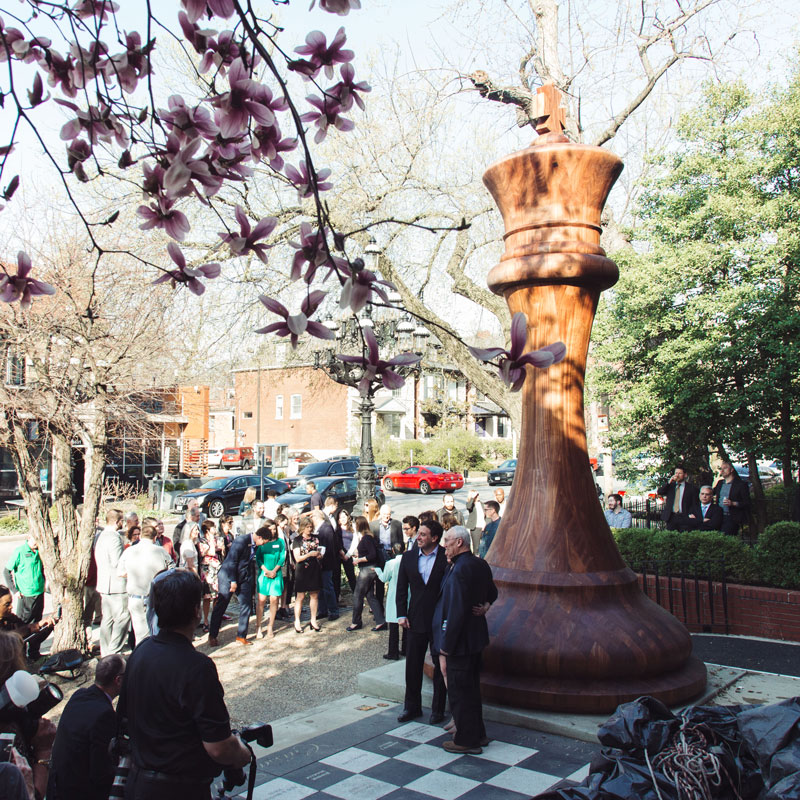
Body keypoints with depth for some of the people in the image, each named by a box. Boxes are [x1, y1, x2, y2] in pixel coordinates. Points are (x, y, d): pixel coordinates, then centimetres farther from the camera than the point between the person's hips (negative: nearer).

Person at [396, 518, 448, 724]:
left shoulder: (447, 558, -9)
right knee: (412, 666, 12)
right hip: (415, 620, 3)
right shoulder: (408, 557, 2)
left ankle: (438, 709, 23)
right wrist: (401, 614, 0)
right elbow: (401, 588, 7)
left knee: (440, 666, 9)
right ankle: (412, 707, 27)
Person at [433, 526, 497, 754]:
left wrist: (445, 647, -19)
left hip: (460, 640, -9)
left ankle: (467, 740, 17)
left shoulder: (459, 570, -24)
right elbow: (492, 593, 22)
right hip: (476, 637, 9)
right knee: (471, 688, 21)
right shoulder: (481, 565, 5)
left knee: (459, 691, 5)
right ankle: (477, 734, 33)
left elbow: (455, 612, -25)